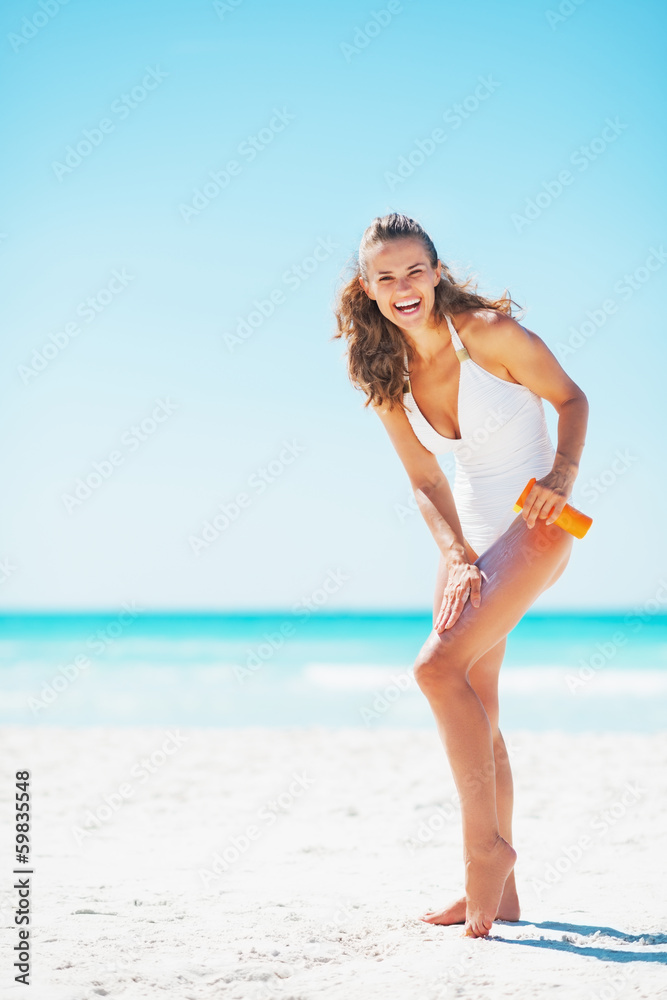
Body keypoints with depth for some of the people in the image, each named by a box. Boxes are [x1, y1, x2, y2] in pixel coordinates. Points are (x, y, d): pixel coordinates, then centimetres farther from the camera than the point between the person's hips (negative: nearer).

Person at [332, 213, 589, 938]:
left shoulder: (489, 333, -16)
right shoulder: (386, 375, 0)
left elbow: (571, 398, -4)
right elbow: (426, 483, 3)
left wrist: (562, 474, -20)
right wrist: (456, 557, -11)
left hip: (533, 526, -7)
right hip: (468, 533, 7)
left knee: (438, 666, -23)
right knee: (474, 715, 6)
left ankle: (485, 842, -13)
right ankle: (495, 889, 15)